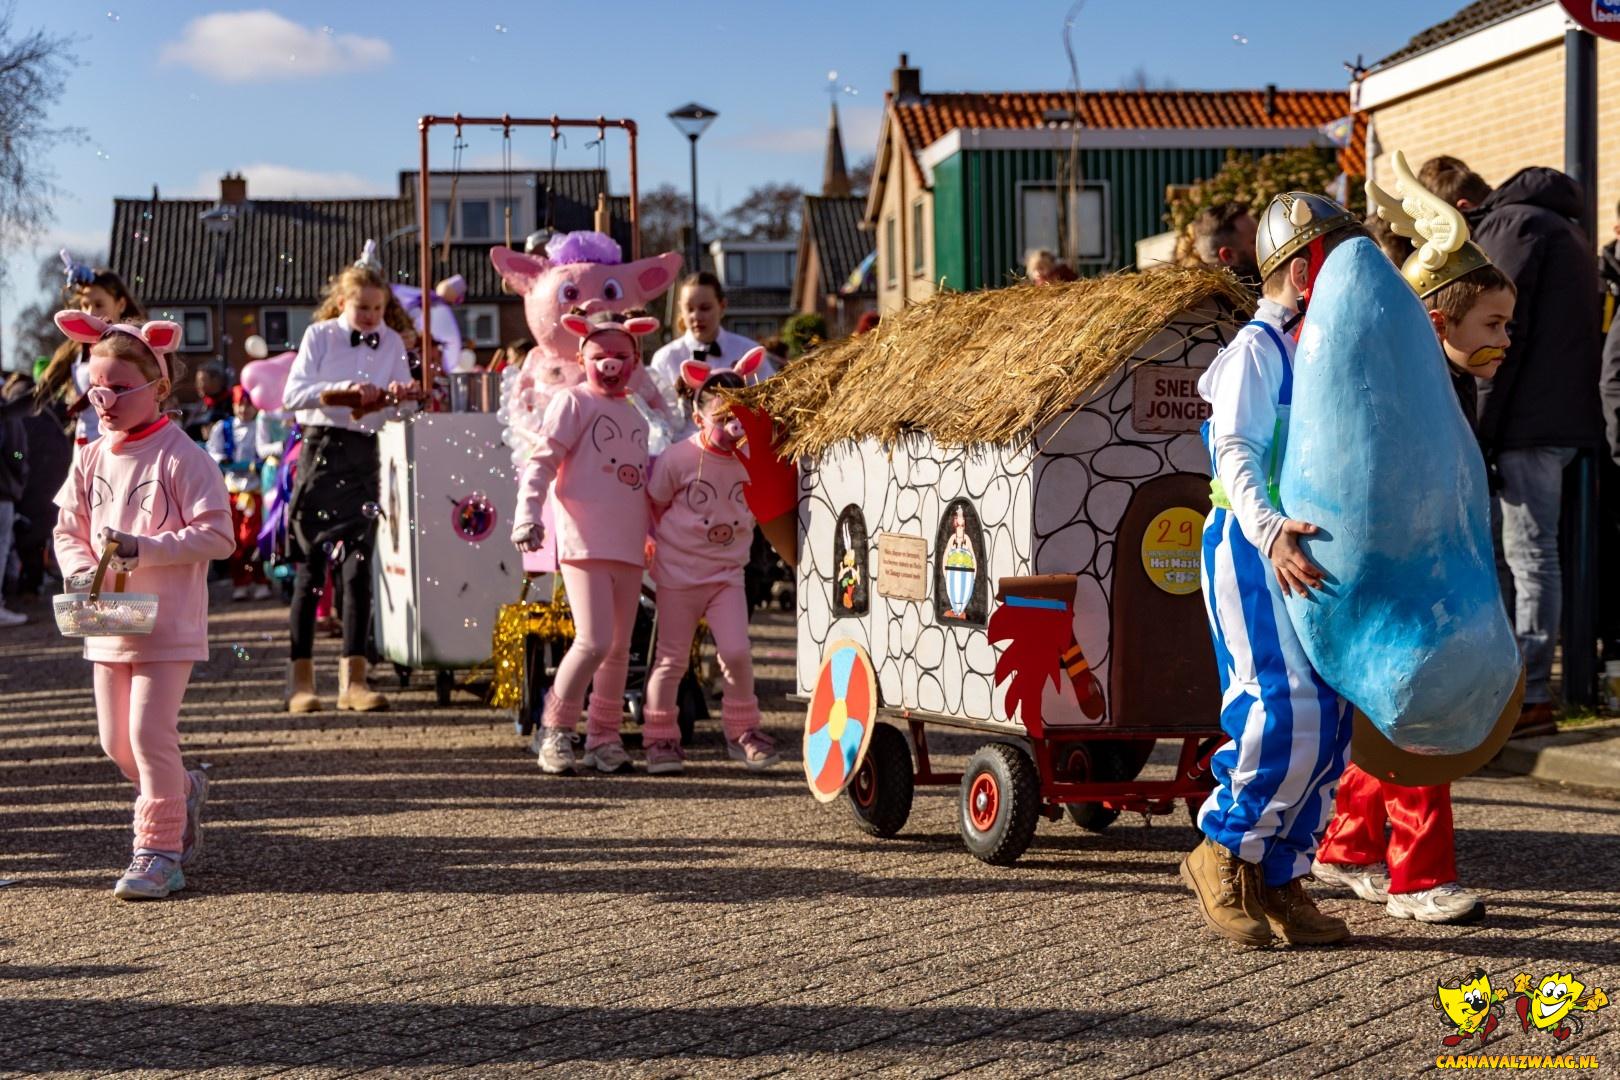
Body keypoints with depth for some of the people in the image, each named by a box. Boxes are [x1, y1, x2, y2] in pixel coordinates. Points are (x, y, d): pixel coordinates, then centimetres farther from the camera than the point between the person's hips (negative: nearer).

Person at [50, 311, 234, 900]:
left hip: (168, 624, -6)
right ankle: (183, 791, 37)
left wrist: (144, 548, -23)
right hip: (108, 624, 6)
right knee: (116, 741, 10)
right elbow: (68, 531, 13)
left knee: (149, 731, -11)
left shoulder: (181, 456, -10)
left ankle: (158, 851, 0)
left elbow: (217, 535, -15)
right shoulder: (92, 459, 8)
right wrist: (79, 569, -9)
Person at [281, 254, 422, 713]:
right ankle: (301, 679, 4)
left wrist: (399, 395, -15)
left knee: (358, 565, 0)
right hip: (321, 447, -3)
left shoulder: (391, 342, 9)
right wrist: (343, 389, -22)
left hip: (364, 455, 3)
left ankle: (353, 678, 2)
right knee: (311, 567, 0)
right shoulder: (319, 336, 1)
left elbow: (401, 407, 8)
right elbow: (293, 394, -8)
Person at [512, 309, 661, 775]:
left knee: (619, 648, 7)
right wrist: (527, 514, -19)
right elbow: (541, 461, -7)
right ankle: (555, 728, -2)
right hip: (584, 542, -7)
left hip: (629, 547, 7)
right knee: (594, 641, -16)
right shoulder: (573, 401, 0)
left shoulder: (635, 416, 21)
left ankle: (604, 738, 15)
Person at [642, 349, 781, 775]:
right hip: (678, 574, -3)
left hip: (727, 573, 3)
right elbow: (652, 503, 0)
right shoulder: (678, 458, -12)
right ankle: (660, 738, 15)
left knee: (737, 652, -8)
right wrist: (669, 540, 4)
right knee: (672, 658, 3)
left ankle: (742, 732, 9)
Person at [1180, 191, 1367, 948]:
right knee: (1288, 711, -17)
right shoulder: (1256, 350, -7)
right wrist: (1270, 532, -33)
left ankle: (1278, 878, 13)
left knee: (1327, 721, 6)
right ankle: (1225, 852, -1)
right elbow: (1237, 451, -19)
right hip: (1253, 547, -8)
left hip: (1310, 552, 9)